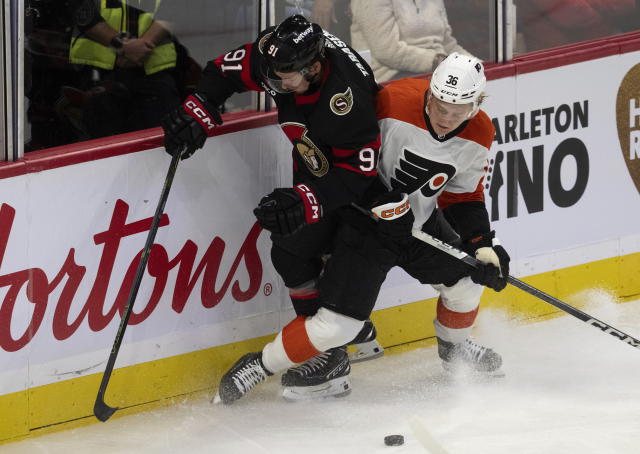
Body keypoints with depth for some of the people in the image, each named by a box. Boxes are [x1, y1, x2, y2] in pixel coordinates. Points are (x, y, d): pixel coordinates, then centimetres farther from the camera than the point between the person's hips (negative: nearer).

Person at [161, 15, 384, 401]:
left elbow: (357, 172, -35)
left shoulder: (347, 98, -42)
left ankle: (332, 355, -4)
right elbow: (229, 69, -6)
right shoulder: (281, 52, -23)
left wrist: (306, 201, -43)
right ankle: (356, 331, 35)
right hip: (316, 160, 8)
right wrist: (198, 113, -19)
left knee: (293, 249, -11)